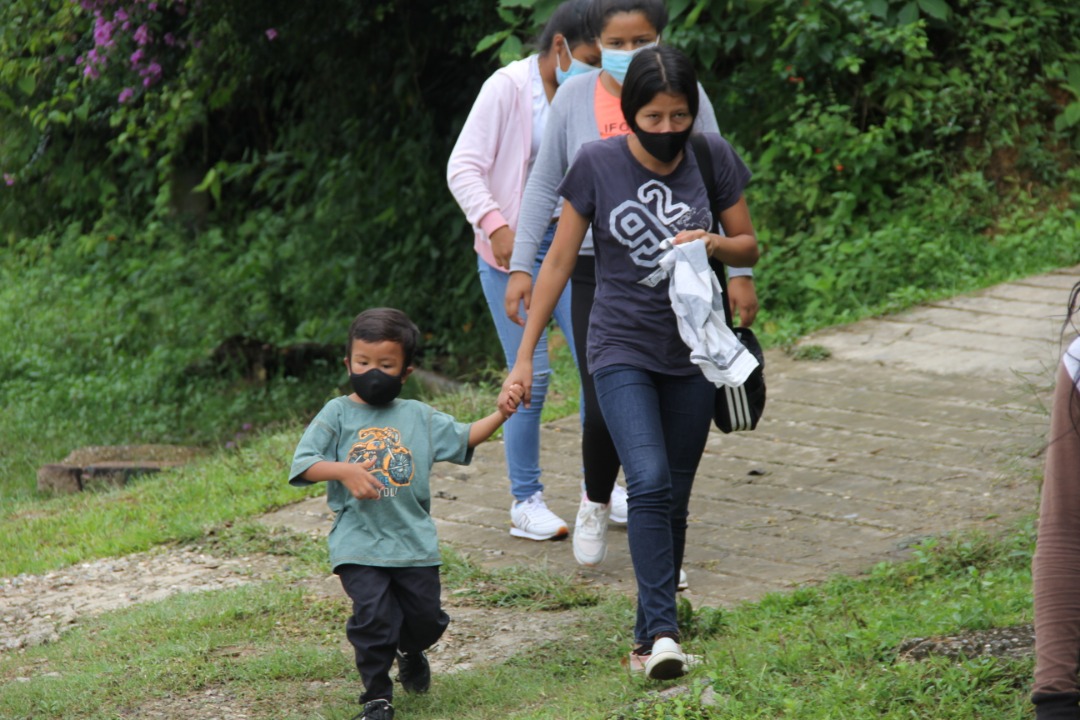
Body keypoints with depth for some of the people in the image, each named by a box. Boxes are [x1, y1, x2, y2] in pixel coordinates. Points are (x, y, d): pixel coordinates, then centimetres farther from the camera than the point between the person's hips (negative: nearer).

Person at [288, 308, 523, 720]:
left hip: (414, 543, 3)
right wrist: (345, 471, -21)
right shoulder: (337, 414, 1)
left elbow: (464, 439, 15)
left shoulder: (419, 417, 9)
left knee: (426, 617, 7)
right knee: (374, 616, -14)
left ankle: (411, 652, 43)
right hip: (359, 544, -3)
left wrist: (499, 415, 0)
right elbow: (302, 465, -6)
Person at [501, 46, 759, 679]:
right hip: (622, 351, -3)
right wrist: (525, 355, -2)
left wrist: (714, 243, -15)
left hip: (693, 356, 3)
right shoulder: (597, 164, -8)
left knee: (674, 502, 7)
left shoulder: (713, 158, -2)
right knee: (649, 483, -21)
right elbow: (560, 261, -1)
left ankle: (649, 637, 18)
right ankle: (664, 633, -24)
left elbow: (749, 247, 9)